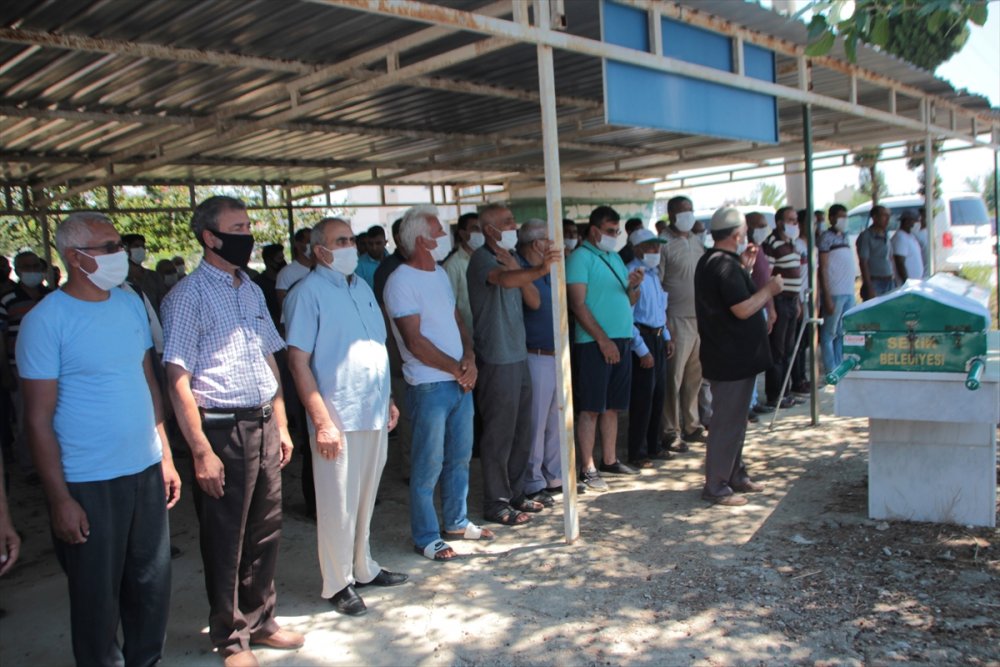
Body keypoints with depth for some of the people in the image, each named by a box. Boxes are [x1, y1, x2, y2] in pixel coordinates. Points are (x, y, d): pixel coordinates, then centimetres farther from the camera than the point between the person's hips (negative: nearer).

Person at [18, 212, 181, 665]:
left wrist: (165, 456, 11)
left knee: (152, 585, 16)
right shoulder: (46, 321, -11)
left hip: (147, 472, 5)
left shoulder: (131, 304, 5)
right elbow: (39, 418, -10)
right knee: (98, 597, 10)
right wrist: (59, 498, -11)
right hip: (88, 486, -5)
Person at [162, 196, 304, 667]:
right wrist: (201, 451, -16)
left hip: (264, 424, 7)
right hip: (222, 429, -6)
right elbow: (178, 380, -13)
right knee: (225, 540, 8)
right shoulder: (188, 297, -10)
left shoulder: (252, 291, 12)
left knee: (265, 532, 16)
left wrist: (281, 425, 13)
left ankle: (260, 621, 34)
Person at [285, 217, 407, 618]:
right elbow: (298, 361, -14)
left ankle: (363, 569, 33)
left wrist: (388, 400, 17)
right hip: (338, 418, -7)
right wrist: (322, 421, -19)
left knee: (365, 499, 17)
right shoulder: (308, 293, -10)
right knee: (339, 505, 4)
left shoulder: (362, 288, 13)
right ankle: (338, 584, 19)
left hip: (374, 414, 7)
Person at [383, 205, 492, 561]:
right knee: (429, 465, 2)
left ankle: (456, 522, 32)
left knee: (459, 457, 16)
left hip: (460, 381, 8)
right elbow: (415, 341, -17)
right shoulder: (401, 281, -13)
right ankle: (426, 537, 15)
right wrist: (456, 369, -10)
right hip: (429, 386, -8)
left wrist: (469, 357, -3)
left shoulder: (440, 274, 13)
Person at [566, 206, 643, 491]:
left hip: (621, 340, 7)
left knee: (612, 406, 14)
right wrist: (603, 339, -17)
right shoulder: (581, 257, -6)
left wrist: (633, 286, -3)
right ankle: (587, 469, 3)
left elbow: (629, 302, 20)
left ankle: (609, 460, 25)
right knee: (590, 409, -3)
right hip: (595, 343, -7)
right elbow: (578, 304, -14)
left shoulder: (615, 258, 17)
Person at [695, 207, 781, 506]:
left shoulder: (709, 262, 13)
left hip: (727, 355, 11)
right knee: (727, 422, -4)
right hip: (733, 358, -11)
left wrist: (744, 266, 18)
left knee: (734, 418, 19)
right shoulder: (726, 265, -20)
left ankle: (736, 475, 30)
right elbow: (743, 309, -24)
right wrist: (770, 289, -10)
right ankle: (716, 487, 4)